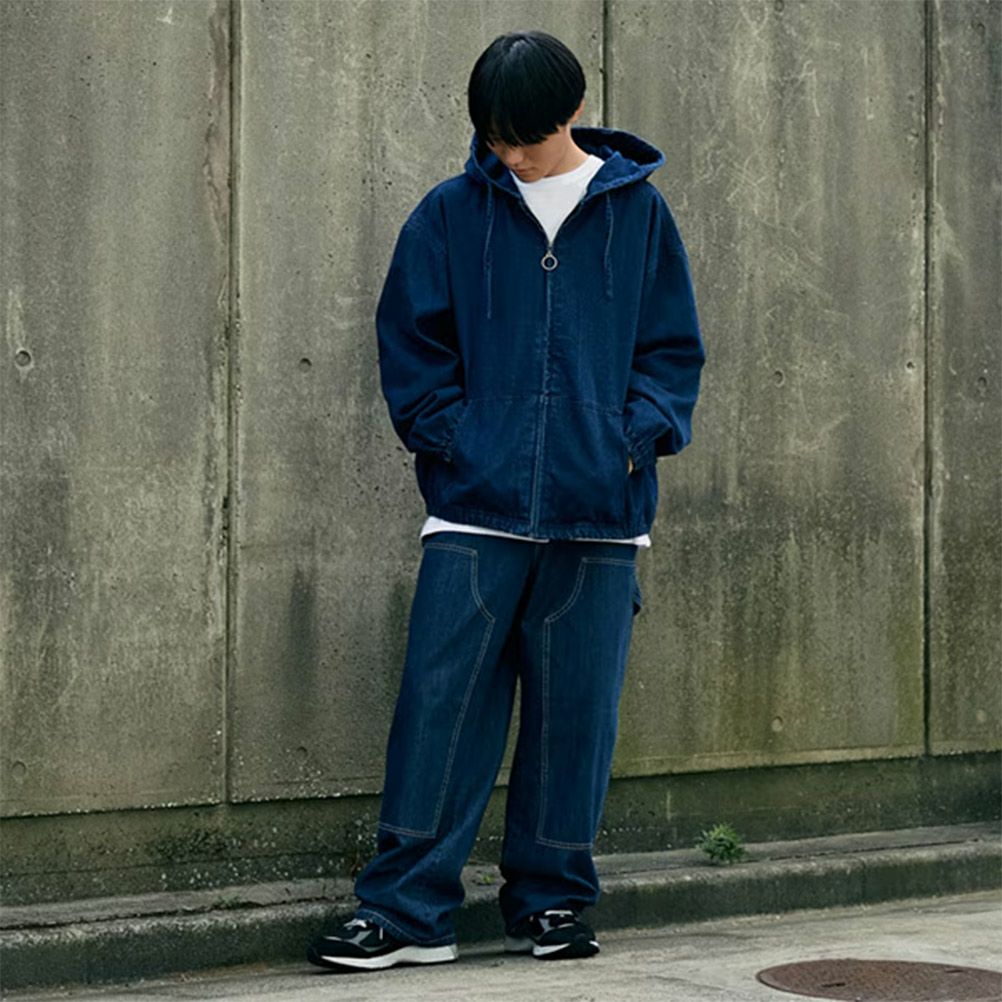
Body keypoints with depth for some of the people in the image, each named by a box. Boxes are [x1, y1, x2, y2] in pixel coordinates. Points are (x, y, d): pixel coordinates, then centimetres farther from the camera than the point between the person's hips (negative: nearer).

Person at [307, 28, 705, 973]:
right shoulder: (451, 214, 5)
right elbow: (411, 342, 7)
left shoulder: (636, 210, 7)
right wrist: (452, 440, -4)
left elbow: (672, 345, 10)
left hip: (598, 509, 1)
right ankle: (406, 910, 2)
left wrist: (640, 436, -4)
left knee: (574, 709, 5)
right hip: (475, 508, -1)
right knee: (441, 702, -4)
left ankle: (551, 900, 19)